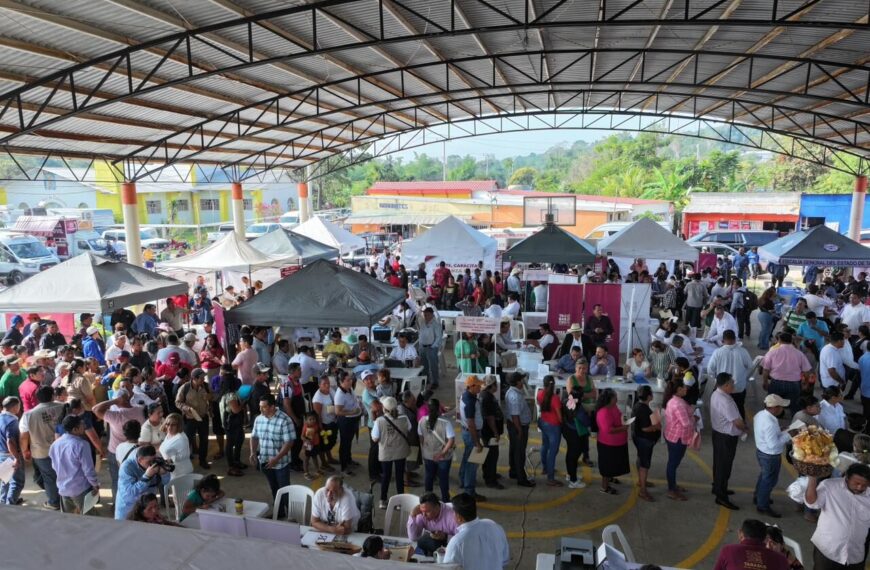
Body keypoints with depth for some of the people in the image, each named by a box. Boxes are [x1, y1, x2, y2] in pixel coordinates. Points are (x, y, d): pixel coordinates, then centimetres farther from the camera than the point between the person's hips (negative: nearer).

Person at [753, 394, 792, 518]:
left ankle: (758, 497, 47)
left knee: (764, 476, 28)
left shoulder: (760, 414, -6)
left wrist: (782, 433, 2)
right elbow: (773, 444, -30)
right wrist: (787, 435, -21)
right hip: (770, 456, -9)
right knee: (769, 480, 11)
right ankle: (763, 506, 27)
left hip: (761, 451, 9)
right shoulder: (770, 424, -35)